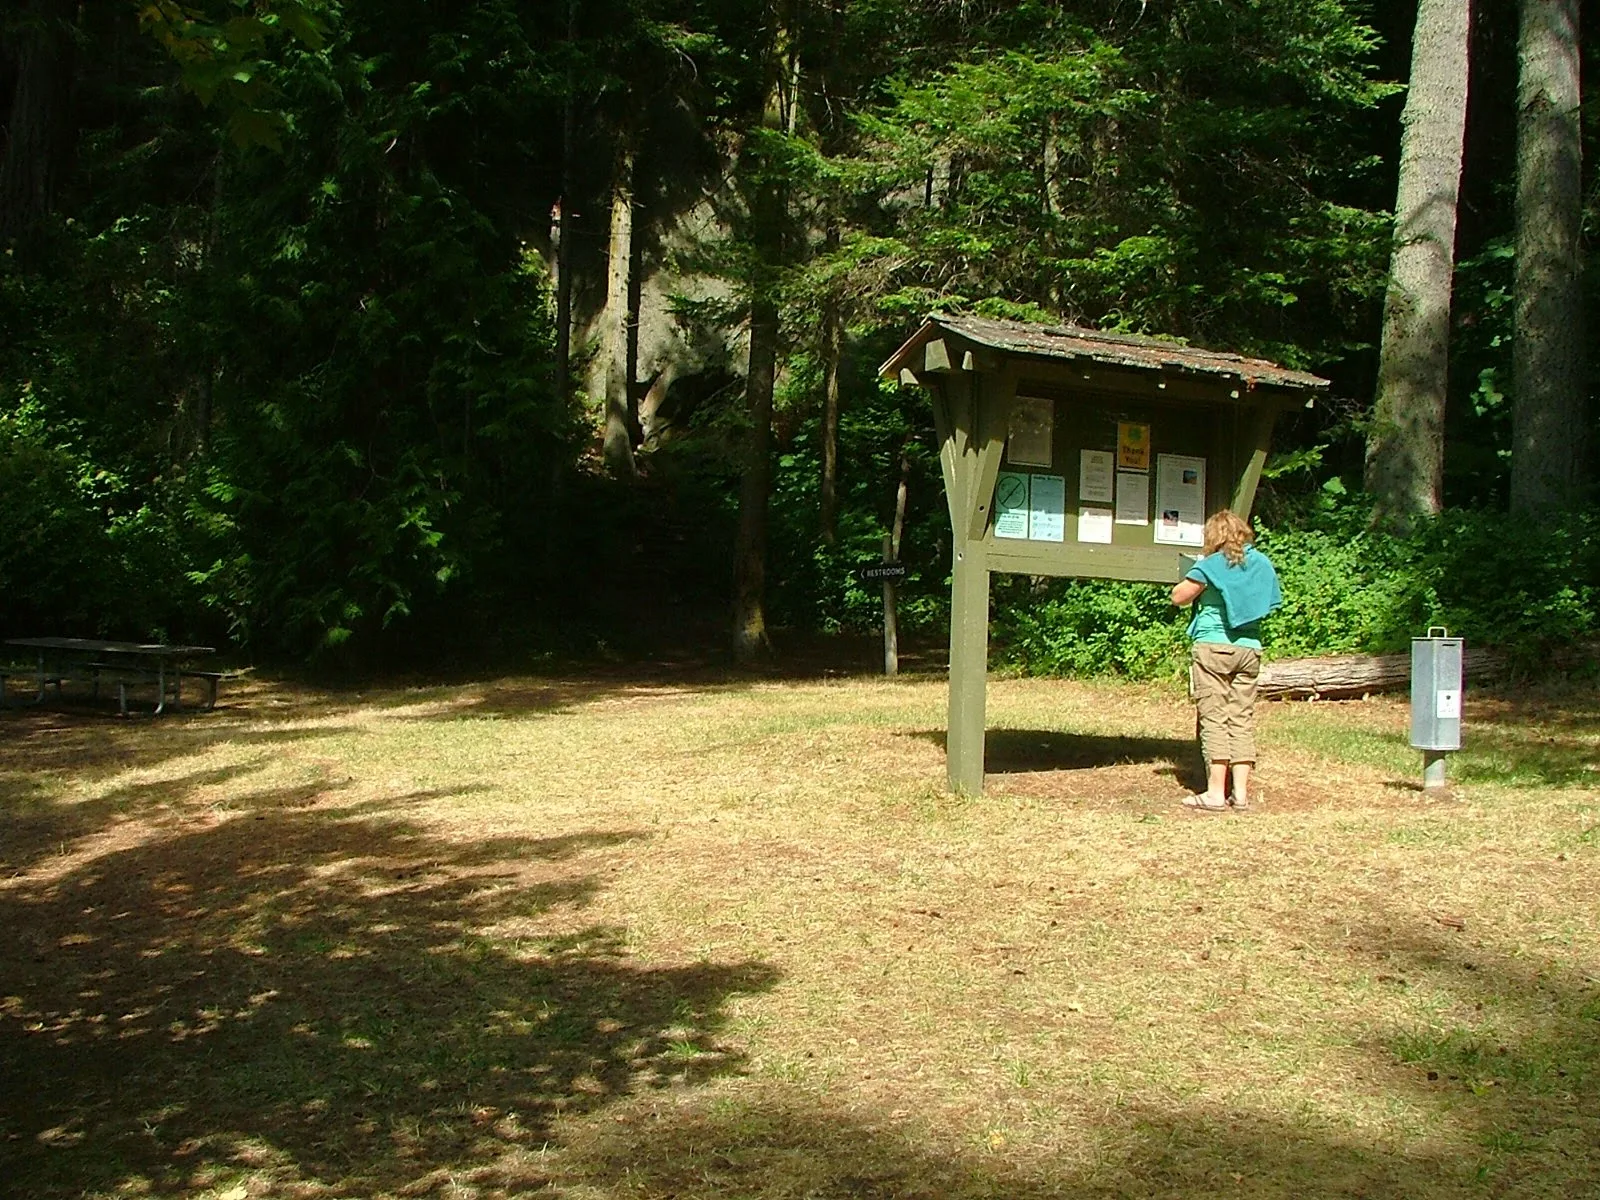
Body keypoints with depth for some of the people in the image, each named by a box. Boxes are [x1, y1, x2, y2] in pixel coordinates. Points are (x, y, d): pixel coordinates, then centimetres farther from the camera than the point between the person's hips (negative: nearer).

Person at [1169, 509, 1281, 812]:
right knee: (1242, 720, 7)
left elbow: (1178, 596, -4)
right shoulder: (1262, 564, 9)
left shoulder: (1210, 565, -7)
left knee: (1214, 719, -3)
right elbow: (1271, 602, 19)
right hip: (1249, 649, 5)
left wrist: (1195, 582, 12)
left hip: (1212, 646, -5)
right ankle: (1241, 793, 6)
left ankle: (1216, 793, -5)